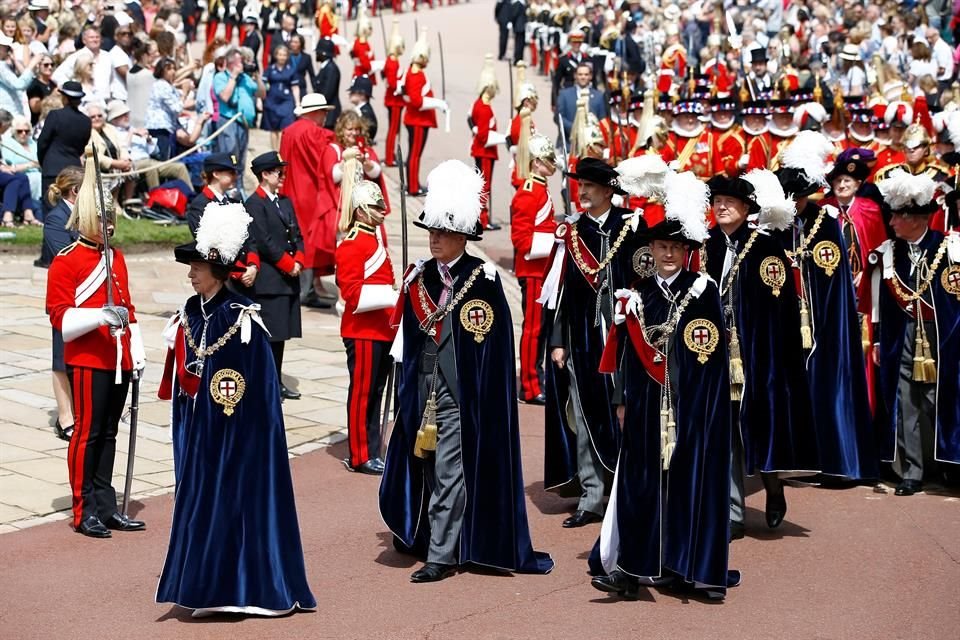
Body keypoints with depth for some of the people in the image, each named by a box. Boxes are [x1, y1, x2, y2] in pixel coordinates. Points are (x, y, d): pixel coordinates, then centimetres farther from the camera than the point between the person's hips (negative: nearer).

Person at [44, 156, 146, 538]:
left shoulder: (116, 258, 14)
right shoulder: (66, 262, -7)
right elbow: (60, 316, -12)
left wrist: (137, 353, 13)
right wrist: (101, 315, -26)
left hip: (118, 361, 7)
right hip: (87, 361, -7)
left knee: (108, 433, 11)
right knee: (87, 432, -2)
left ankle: (106, 507, 17)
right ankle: (85, 510, 5)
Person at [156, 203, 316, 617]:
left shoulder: (241, 316, -12)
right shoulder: (190, 315, 8)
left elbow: (259, 384, -12)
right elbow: (181, 371, 14)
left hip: (236, 429, -6)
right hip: (198, 425, 6)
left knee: (241, 499, -2)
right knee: (202, 500, 7)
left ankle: (259, 588, 7)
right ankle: (212, 590, 14)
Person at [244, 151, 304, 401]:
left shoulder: (285, 202, 17)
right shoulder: (254, 203, -9)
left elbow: (297, 235, 16)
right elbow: (264, 241, -15)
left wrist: (298, 261, -1)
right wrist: (288, 264, -12)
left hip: (289, 278, 8)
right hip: (268, 280, -8)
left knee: (282, 332, 11)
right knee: (269, 333, -6)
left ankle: (277, 382, 18)